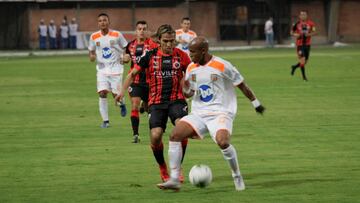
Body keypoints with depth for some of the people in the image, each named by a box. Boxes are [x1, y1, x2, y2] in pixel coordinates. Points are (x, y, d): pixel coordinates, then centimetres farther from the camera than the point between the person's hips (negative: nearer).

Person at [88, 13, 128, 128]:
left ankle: (122, 104, 31)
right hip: (102, 68, 2)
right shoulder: (94, 37, 2)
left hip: (115, 68, -2)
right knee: (102, 93, -10)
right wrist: (91, 56, -8)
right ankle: (105, 121, -2)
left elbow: (126, 48, 7)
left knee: (116, 94, -7)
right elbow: (91, 51, 15)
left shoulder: (117, 35, -4)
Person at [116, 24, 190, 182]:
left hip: (176, 99, -1)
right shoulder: (150, 56, 2)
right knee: (155, 136, -15)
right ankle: (162, 168, 14)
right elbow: (133, 73, 10)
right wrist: (122, 91, 0)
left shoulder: (181, 56, 2)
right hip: (156, 102, 1)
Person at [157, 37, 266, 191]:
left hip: (220, 113, -6)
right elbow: (189, 93, 17)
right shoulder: (191, 68, 8)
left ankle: (237, 177, -8)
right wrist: (185, 89, -7)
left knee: (222, 142, -32)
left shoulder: (222, 66, -9)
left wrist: (256, 103, 8)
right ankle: (174, 180, -12)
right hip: (198, 113, 6)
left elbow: (241, 85, 1)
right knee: (174, 135, -15)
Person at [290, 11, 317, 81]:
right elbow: (291, 32, 6)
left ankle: (294, 67, 36)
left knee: (305, 61, 9)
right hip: (300, 44, -3)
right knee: (302, 60, -12)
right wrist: (295, 35, -16)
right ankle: (304, 76, -2)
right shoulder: (297, 24, -4)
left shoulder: (310, 24, 0)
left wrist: (309, 34, -17)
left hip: (307, 44, 3)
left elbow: (314, 32, 3)